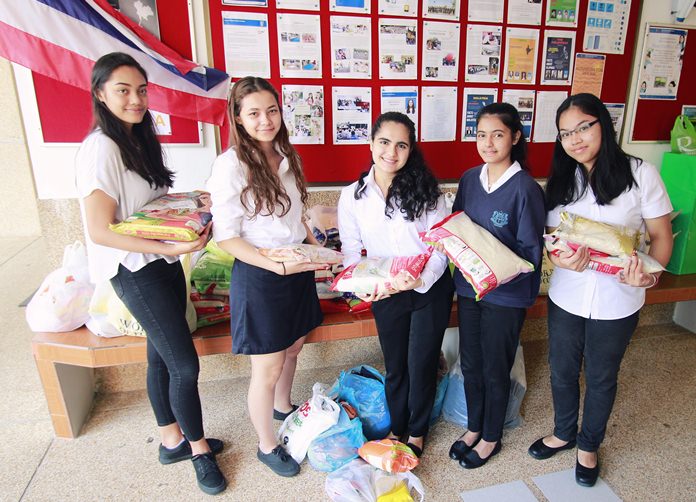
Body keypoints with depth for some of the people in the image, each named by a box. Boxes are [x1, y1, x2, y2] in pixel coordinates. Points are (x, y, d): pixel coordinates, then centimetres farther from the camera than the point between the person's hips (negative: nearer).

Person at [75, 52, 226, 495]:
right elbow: (100, 231, -21)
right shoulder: (101, 147, -17)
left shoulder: (140, 139, 10)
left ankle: (173, 440, 35)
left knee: (163, 356, 18)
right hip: (135, 270, -8)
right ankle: (199, 448, 22)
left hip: (163, 260, 8)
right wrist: (171, 248, -25)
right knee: (184, 364, -1)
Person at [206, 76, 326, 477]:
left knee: (293, 348, 24)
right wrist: (277, 265, -26)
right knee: (268, 369, 7)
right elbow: (226, 236, -18)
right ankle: (267, 446, 33)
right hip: (259, 276, -7)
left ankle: (283, 407, 53)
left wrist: (316, 247, 4)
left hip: (297, 269, 7)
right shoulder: (231, 165, -17)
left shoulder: (288, 156, 4)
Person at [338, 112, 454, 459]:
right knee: (394, 367, 17)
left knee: (421, 365, 10)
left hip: (430, 290, -1)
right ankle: (396, 427, 43)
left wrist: (421, 279, -28)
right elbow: (351, 251, -2)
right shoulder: (352, 196, -6)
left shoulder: (425, 190, -10)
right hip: (386, 296, 2)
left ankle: (417, 431, 37)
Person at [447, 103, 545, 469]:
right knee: (469, 363, 18)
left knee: (495, 369, 12)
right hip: (468, 286, 5)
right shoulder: (469, 179, 1)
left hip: (506, 294, -5)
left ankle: (491, 438, 37)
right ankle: (474, 427, 42)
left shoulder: (525, 188, -16)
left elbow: (531, 250, -13)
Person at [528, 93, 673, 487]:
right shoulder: (561, 180, 1)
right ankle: (564, 433, 45)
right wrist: (560, 258, -20)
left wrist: (649, 272, -26)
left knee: (601, 377, 16)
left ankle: (589, 445, 42)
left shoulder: (640, 174, -10)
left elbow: (661, 237, -6)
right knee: (562, 371, 18)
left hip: (617, 302, -3)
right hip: (566, 296, 3)